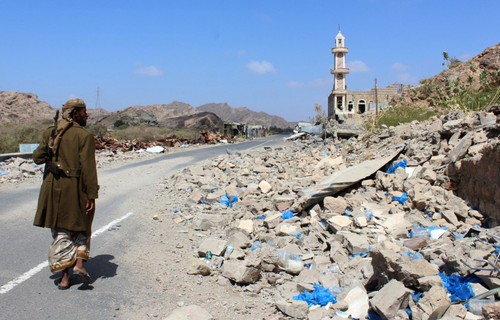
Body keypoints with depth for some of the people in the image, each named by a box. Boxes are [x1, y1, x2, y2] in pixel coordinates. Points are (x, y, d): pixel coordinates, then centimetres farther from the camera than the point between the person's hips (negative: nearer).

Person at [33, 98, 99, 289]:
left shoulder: (49, 133, 4)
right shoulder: (84, 136, -11)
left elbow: (38, 157, 5)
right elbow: (88, 168, -16)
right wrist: (92, 195, -14)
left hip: (53, 188, 4)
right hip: (76, 189, -4)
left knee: (60, 232, 13)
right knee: (81, 227, 18)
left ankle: (64, 277, 13)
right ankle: (79, 264, 2)